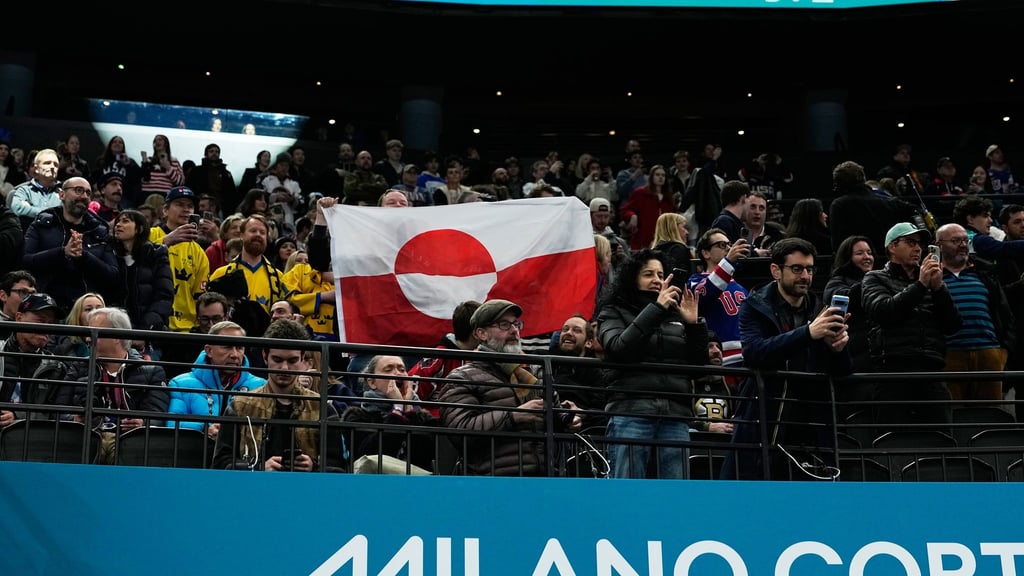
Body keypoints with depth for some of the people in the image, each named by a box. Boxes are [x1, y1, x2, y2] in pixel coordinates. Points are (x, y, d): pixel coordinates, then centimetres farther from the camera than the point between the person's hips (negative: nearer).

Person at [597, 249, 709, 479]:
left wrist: (694, 324, 3)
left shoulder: (676, 315, 21)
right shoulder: (615, 312, 12)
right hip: (631, 411, -4)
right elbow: (618, 349, -10)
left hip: (676, 414, 4)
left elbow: (699, 365, 17)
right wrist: (655, 309, -11)